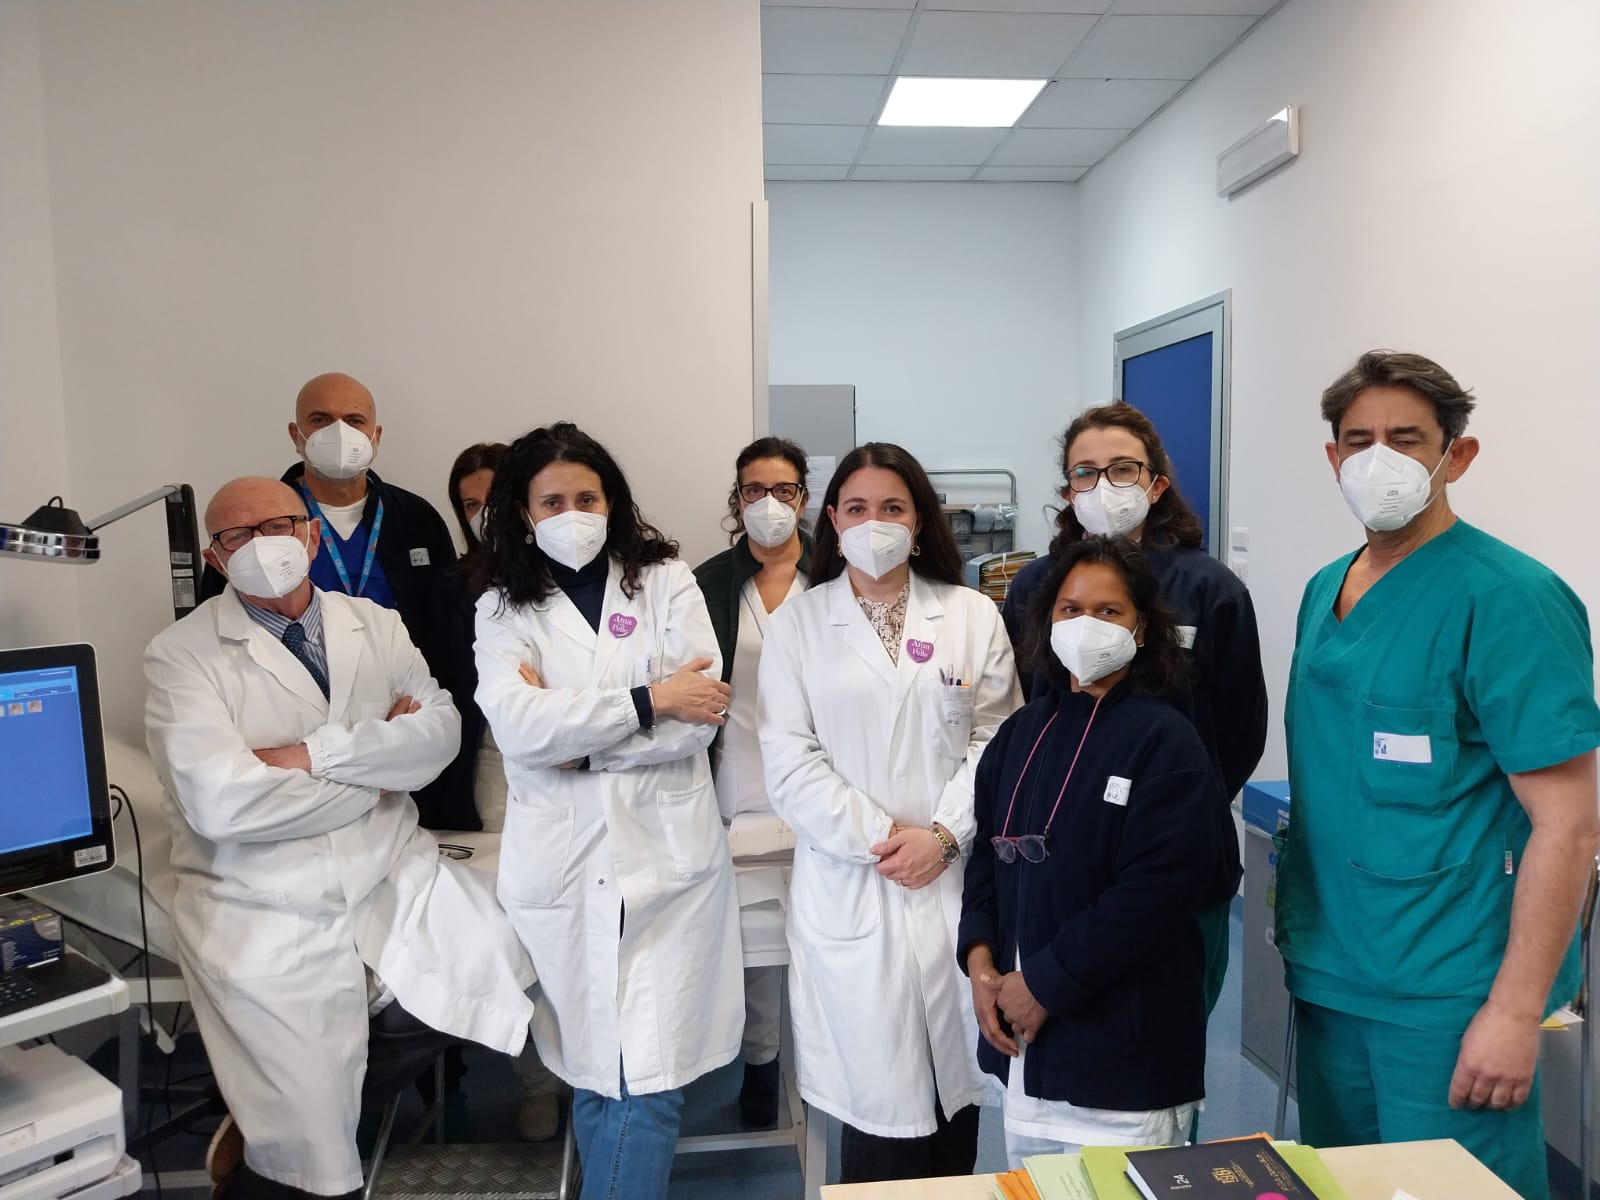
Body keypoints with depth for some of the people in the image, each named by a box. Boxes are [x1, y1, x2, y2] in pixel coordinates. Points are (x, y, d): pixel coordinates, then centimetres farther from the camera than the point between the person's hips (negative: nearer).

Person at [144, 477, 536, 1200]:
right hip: (267, 915, -4)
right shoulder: (181, 655, -5)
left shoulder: (376, 626, 8)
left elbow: (439, 731, -5)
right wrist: (377, 763, -10)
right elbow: (219, 802, -18)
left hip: (392, 877, 5)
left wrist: (315, 754, -17)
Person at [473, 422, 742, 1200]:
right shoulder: (503, 608, 5)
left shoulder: (665, 580, 4)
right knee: (591, 1071, 12)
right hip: (563, 864, 1)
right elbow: (516, 727, -13)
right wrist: (649, 701, -14)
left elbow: (702, 714, -8)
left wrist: (575, 736, -11)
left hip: (665, 853, -1)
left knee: (647, 1078, -1)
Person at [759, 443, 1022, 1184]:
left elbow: (997, 741, 1)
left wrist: (942, 835, -11)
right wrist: (878, 837, -10)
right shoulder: (797, 622, 2)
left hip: (955, 879, 1)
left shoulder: (974, 616, 5)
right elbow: (789, 760, -4)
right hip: (850, 886, -1)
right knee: (875, 1088, 4)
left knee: (954, 1069, 11)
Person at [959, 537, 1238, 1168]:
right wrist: (981, 958, -5)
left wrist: (1045, 983, -16)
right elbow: (987, 853, 10)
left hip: (1121, 1046, -6)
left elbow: (1157, 890, -19)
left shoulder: (1165, 741, -11)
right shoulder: (1023, 732, 9)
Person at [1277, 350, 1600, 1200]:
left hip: (1447, 997, -7)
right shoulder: (1324, 589, 6)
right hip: (1326, 974, 7)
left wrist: (1515, 1010, -19)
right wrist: (1300, 923, 12)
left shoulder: (1505, 597, -15)